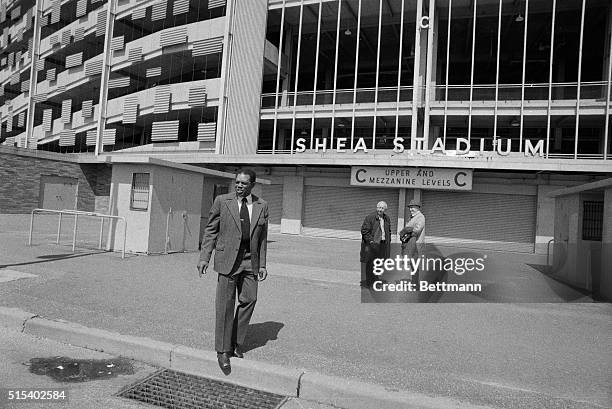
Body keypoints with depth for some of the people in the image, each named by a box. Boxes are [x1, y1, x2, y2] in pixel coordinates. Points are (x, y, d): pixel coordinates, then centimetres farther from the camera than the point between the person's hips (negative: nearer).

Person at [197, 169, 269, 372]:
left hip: (250, 260, 3)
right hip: (228, 258, -3)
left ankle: (236, 343, 23)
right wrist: (204, 257, -7)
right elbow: (210, 230, 2)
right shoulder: (222, 201, 0)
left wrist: (262, 264, 7)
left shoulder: (261, 206, 6)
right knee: (225, 304, 0)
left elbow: (262, 237, 10)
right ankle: (223, 350, 12)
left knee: (249, 300, 4)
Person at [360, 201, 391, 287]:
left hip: (382, 244, 6)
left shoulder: (387, 219, 14)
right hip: (371, 244, -6)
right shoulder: (370, 217, -7)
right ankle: (365, 282, 4)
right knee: (368, 264, -4)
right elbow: (364, 230, -9)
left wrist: (388, 241, 14)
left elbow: (389, 231, 25)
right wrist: (370, 240, -16)